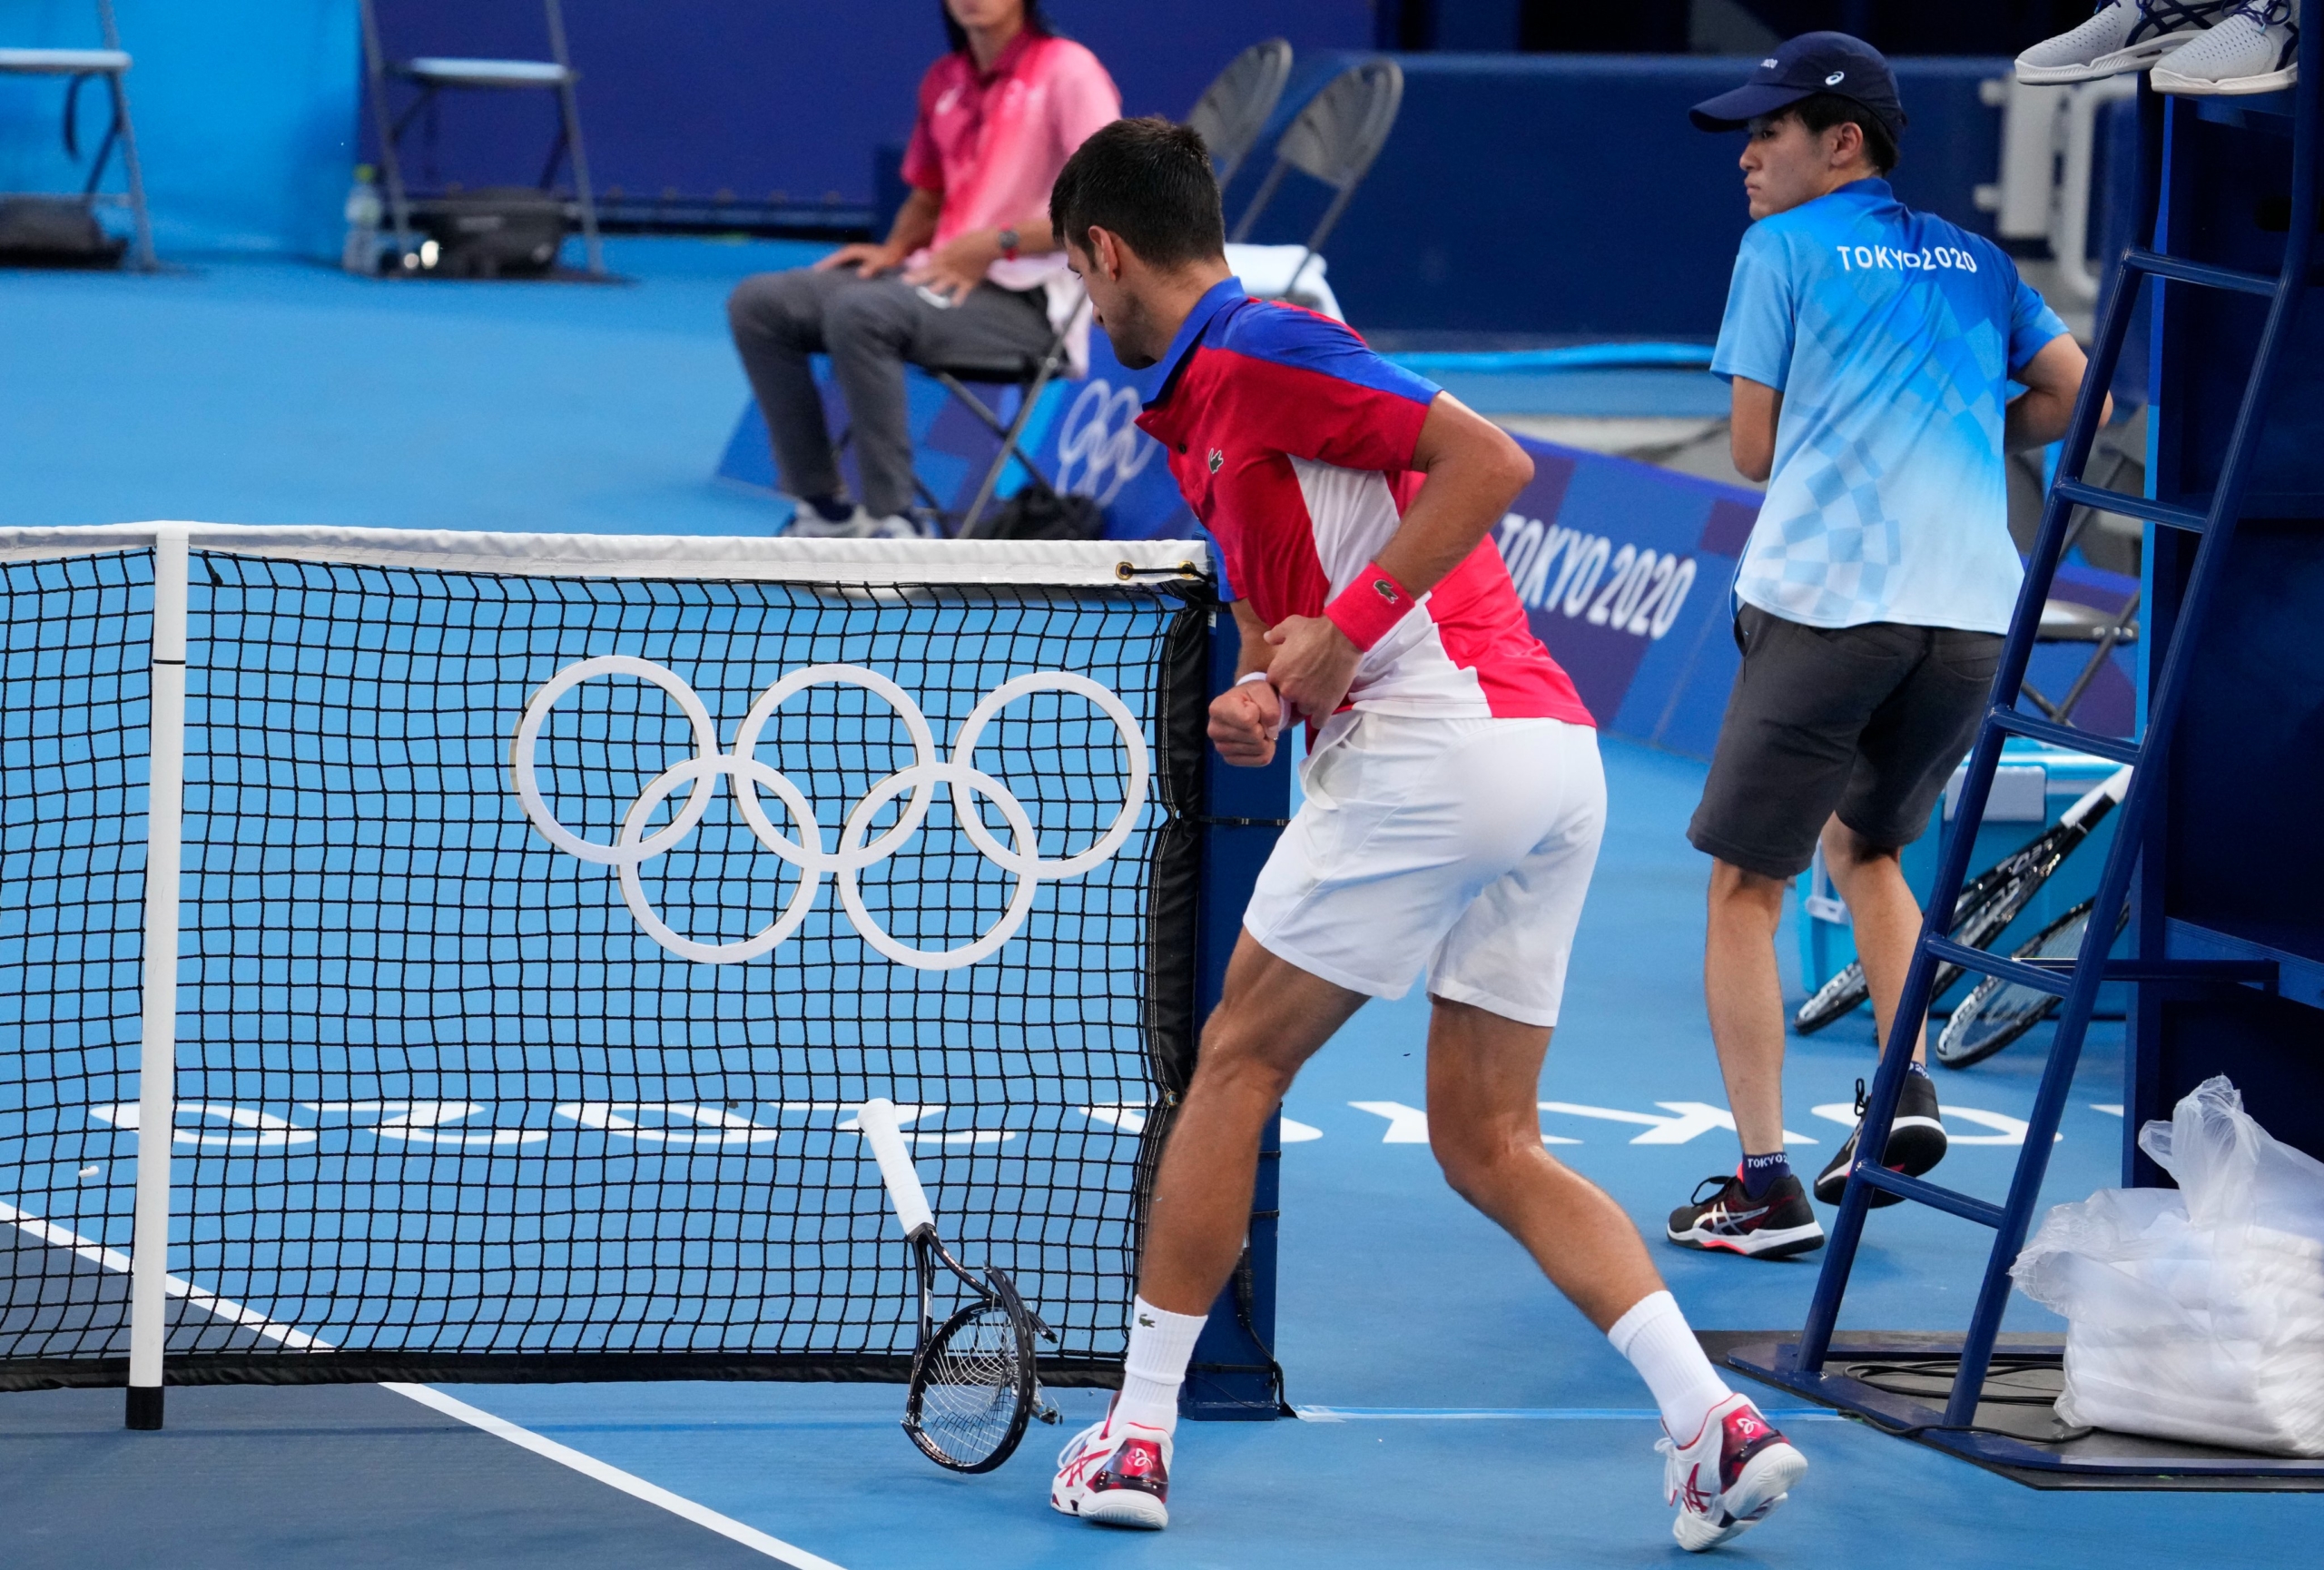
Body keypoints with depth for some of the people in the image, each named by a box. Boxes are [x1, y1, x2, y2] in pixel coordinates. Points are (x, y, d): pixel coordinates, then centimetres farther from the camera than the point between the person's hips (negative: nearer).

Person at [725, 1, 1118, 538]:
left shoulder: (1066, 71, -8)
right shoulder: (943, 82, 14)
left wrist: (996, 243, -21)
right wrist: (895, 250, 4)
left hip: (1024, 299, -8)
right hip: (941, 276, 8)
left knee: (860, 312, -34)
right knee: (758, 304, -7)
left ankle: (892, 524, -28)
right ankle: (822, 509, -6)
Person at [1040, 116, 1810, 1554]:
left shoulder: (1255, 350, -6)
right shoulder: (1205, 417, 24)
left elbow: (1490, 461, -15)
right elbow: (1285, 610, 29)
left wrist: (1342, 635, -15)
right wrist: (1256, 702, 7)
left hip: (1438, 743, -9)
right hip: (1558, 751, 9)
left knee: (1236, 1068, 4)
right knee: (1488, 1144, 9)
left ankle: (1139, 1432, 8)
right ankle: (1713, 1419, -7)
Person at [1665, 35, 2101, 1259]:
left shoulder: (1782, 249, 5)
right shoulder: (1975, 260, 18)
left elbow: (1755, 450, 4)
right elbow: (2071, 393, 18)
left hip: (1827, 597, -5)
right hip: (1974, 608, 5)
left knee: (1745, 887, 4)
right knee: (1864, 844, 27)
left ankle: (1764, 1183, -3)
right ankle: (1908, 1091, 8)